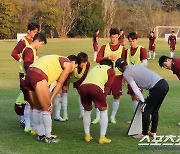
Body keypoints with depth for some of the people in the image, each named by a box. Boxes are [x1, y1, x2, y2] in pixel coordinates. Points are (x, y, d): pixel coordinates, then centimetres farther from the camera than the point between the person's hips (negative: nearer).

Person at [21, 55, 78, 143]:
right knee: (46, 109, 3)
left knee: (36, 108, 18)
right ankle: (48, 137, 11)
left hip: (28, 75, 8)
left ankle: (40, 135, 27)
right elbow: (59, 84, 7)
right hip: (39, 77, -8)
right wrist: (50, 100, 7)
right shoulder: (68, 64, 11)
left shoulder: (57, 60, 33)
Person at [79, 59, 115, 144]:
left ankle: (87, 135, 27)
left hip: (82, 86, 5)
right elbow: (108, 86, 13)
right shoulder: (111, 71, 24)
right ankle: (102, 138, 11)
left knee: (87, 110, 27)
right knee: (104, 111, 15)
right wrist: (103, 96, 11)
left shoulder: (94, 68, 38)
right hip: (96, 87, -5)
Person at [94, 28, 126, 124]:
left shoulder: (122, 48, 6)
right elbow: (97, 59, 0)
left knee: (117, 96, 2)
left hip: (117, 75, 0)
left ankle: (113, 116, 16)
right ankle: (98, 117, 5)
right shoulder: (104, 47, 6)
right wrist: (107, 58, -15)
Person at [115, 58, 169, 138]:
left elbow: (135, 88, -4)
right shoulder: (138, 66, 25)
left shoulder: (126, 74, 1)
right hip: (164, 84, 8)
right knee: (154, 110, 20)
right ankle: (153, 131, 28)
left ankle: (144, 133, 11)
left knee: (145, 110, 4)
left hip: (157, 88, -8)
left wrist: (143, 101, -3)